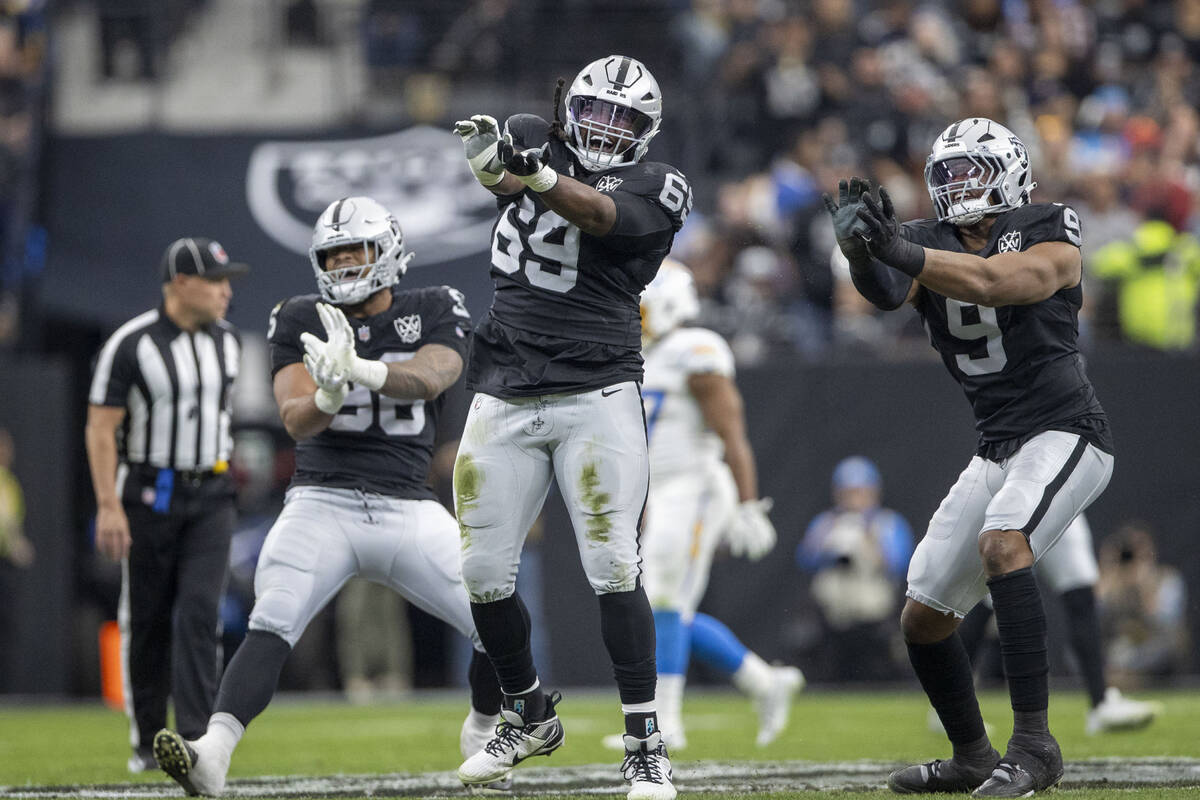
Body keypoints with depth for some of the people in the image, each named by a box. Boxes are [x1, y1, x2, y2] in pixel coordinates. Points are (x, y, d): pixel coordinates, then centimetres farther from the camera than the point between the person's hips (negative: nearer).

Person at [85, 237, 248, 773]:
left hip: (210, 497, 3)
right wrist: (108, 505, -20)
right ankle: (147, 742, 17)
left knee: (200, 612, -10)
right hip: (148, 496, -3)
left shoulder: (228, 341, 6)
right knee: (146, 620, 4)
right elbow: (101, 428, -12)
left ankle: (195, 740, -14)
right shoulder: (130, 345, -11)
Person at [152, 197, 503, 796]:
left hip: (407, 509, 1)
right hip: (322, 503, -1)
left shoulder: (434, 314, 5)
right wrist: (328, 395, -32)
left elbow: (428, 380, -17)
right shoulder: (301, 322, 6)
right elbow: (295, 420, -7)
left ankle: (484, 734, 24)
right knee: (270, 628, -23)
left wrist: (361, 368, -37)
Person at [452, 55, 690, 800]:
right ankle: (530, 715, 27)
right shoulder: (538, 142, 13)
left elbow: (598, 212, -20)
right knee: (485, 574, 5)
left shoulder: (656, 186, 0)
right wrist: (494, 153, -35)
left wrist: (539, 175, -41)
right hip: (505, 397, 4)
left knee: (614, 569, -11)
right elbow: (501, 168, -9)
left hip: (597, 396, -4)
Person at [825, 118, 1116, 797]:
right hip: (998, 449, 7)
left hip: (1065, 430, -7)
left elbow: (992, 282, -28)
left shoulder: (1049, 234, -7)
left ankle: (1033, 742, -34)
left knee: (1001, 543, -34)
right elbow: (887, 291, -16)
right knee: (922, 620, 7)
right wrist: (865, 249, -40)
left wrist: (900, 250, -41)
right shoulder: (930, 244, 7)